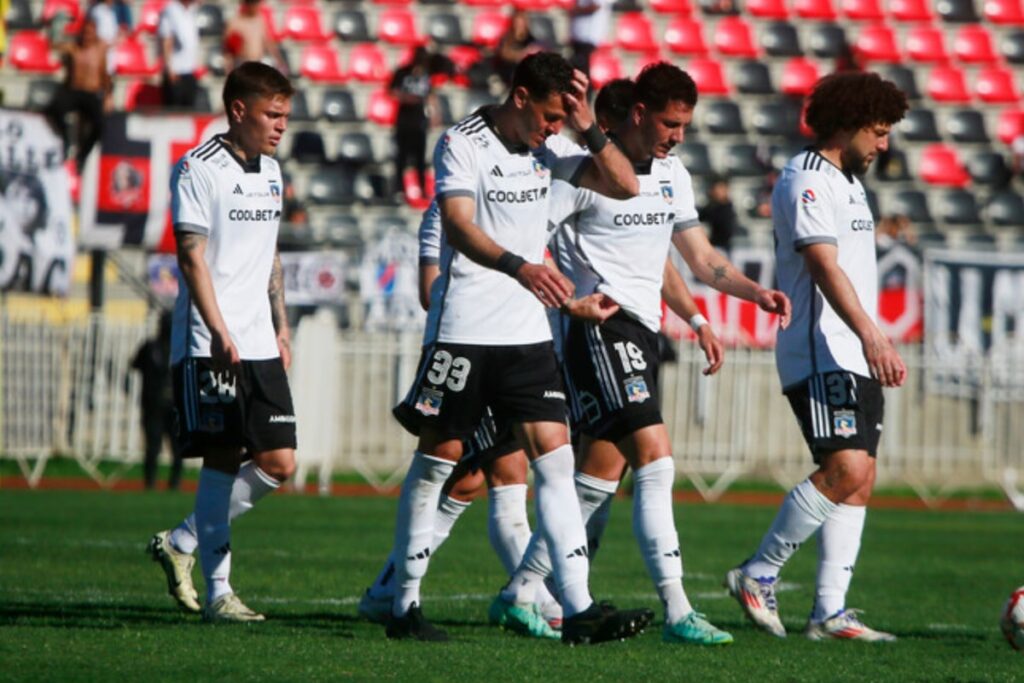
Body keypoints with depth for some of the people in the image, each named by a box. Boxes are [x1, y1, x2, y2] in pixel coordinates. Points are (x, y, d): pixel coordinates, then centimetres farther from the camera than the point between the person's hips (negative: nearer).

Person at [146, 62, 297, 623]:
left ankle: (181, 543, 15)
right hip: (207, 344, -7)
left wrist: (281, 329, 21)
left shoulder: (270, 171, 16)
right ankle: (218, 592, -6)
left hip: (260, 345, 7)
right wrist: (220, 333, -21)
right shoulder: (199, 170, -7)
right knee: (223, 457, -10)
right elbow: (192, 258, -13)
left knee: (279, 460, 0)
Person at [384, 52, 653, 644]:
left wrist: (589, 128, -5)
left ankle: (579, 609, -8)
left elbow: (624, 186, 9)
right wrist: (520, 267, -38)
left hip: (528, 329, 6)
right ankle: (404, 604, 12)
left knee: (555, 458, -4)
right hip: (463, 327, -6)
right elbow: (459, 227, -22)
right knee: (438, 457, 1)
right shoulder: (462, 144, -9)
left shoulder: (546, 149, 9)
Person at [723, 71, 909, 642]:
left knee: (860, 479, 4)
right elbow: (824, 266, -23)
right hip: (819, 354, -10)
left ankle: (830, 611, 4)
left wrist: (878, 345, 20)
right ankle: (759, 576, -8)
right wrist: (870, 335, -34)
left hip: (856, 359, 10)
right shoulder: (806, 182, -10)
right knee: (846, 467, -19)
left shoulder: (850, 184, 20)